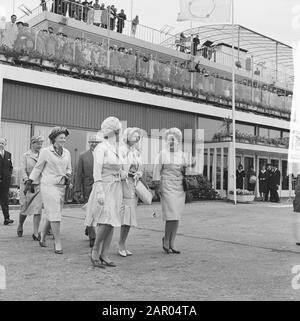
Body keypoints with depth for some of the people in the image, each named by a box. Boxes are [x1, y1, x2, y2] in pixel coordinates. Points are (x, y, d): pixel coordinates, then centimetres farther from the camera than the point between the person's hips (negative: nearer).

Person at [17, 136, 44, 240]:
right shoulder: (25, 156, 0)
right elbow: (23, 170, -9)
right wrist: (27, 182, -23)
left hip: (39, 185, 2)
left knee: (38, 210, -7)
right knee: (24, 209, 9)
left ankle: (36, 233, -3)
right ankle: (20, 227, 36)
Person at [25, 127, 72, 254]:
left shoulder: (67, 153, 9)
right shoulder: (46, 151, -4)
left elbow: (68, 168, 20)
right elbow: (38, 168, 3)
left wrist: (68, 176, 0)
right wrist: (29, 182, 5)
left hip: (61, 186, 5)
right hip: (49, 185, -5)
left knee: (48, 213, 12)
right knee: (55, 214, -9)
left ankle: (42, 238, 29)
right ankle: (58, 244, -3)